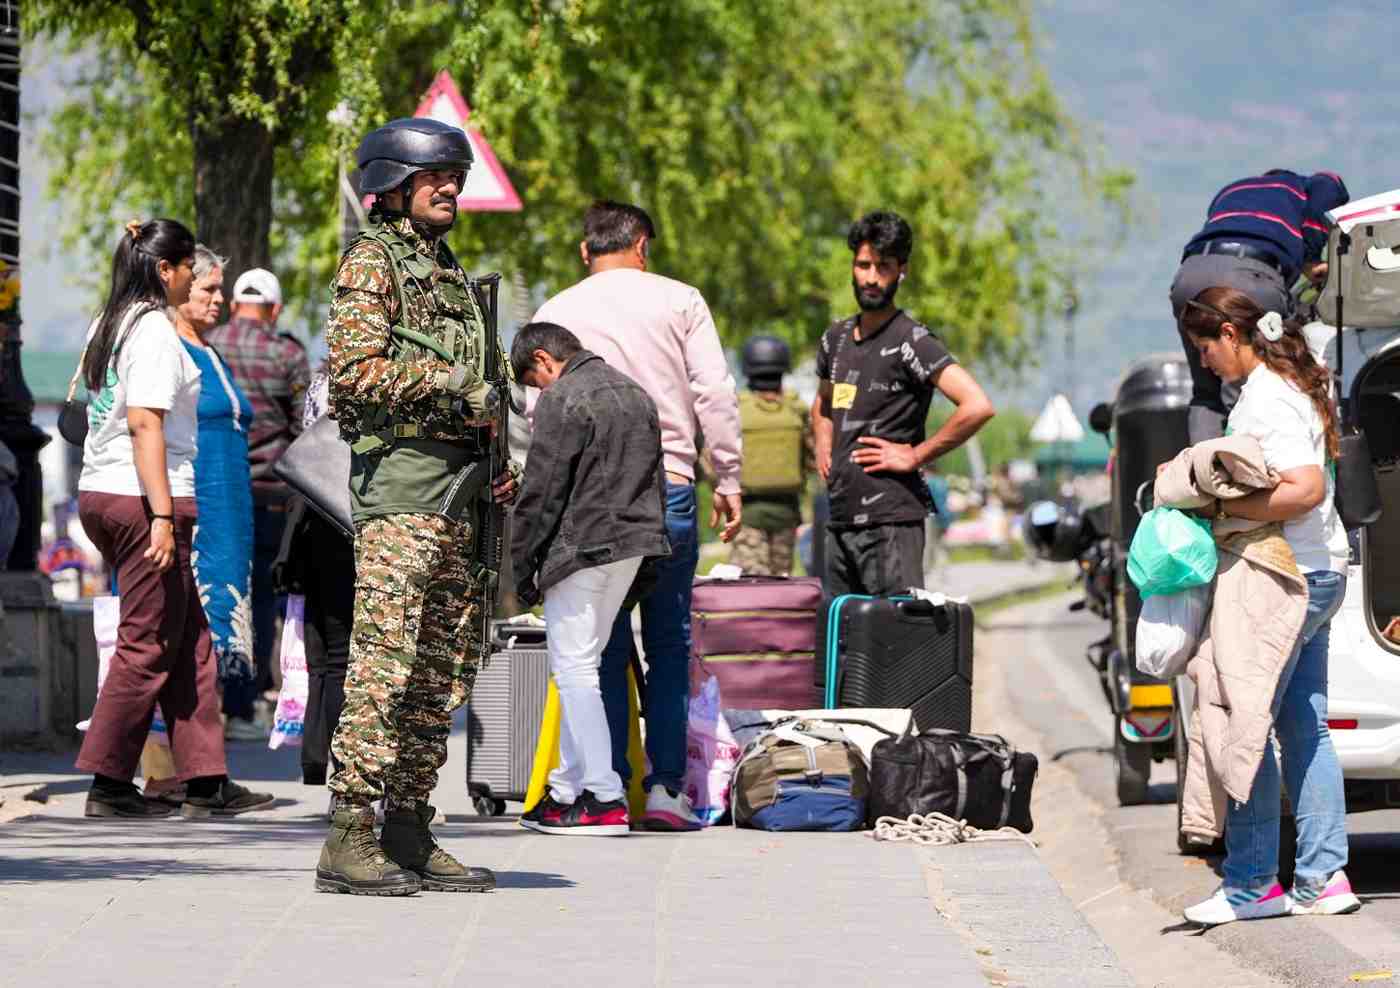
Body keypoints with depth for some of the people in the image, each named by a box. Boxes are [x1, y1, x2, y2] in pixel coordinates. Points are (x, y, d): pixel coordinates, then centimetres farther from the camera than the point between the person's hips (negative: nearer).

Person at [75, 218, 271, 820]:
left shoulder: (108, 325, 16)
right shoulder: (154, 330, -11)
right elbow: (145, 425, -19)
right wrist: (162, 515, -22)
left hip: (100, 494, 9)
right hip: (142, 498, -9)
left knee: (189, 638, 11)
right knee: (149, 643, -4)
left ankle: (206, 782, 10)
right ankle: (109, 786, -3)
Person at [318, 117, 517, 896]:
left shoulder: (454, 275, 23)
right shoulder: (371, 262, -3)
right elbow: (356, 367, -14)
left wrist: (501, 463, 13)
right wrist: (456, 385, -13)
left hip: (462, 491, 9)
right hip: (400, 481, -9)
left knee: (445, 669, 8)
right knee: (384, 661, -13)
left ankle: (409, 831, 12)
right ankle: (351, 838, -14)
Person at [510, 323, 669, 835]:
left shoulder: (562, 402, -10)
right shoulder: (634, 394, 18)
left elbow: (541, 494, -11)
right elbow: (655, 479, 21)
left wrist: (523, 568, -4)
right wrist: (650, 541, 21)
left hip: (581, 548, -9)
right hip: (633, 546, 9)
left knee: (574, 666, -5)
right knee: (580, 665, 16)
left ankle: (605, 799, -10)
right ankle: (568, 788, 19)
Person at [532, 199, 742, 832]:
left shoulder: (556, 313, 6)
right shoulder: (680, 301, 5)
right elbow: (715, 394, 0)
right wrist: (728, 481, 6)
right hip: (669, 491, 0)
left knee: (604, 648, 5)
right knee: (670, 644, 7)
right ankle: (665, 787, 1)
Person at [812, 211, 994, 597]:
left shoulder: (911, 341, -9)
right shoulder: (836, 338, 15)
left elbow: (977, 406, -21)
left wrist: (915, 456, -14)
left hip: (890, 521, -8)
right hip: (840, 518, 8)